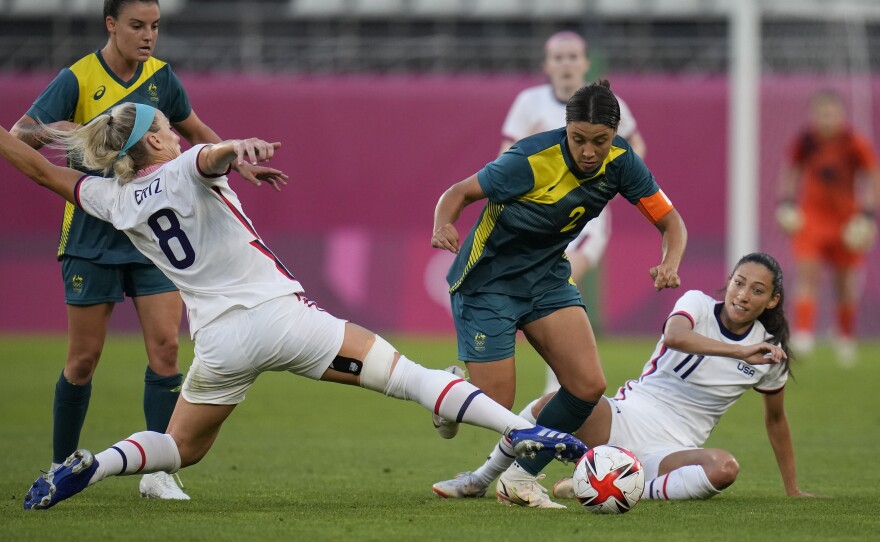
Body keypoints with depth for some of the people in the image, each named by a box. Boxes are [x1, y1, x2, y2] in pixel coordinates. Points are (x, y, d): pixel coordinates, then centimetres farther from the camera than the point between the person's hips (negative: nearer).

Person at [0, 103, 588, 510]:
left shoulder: (114, 199, 10)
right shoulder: (184, 170, -1)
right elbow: (211, 154, -27)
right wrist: (235, 147, -49)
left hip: (219, 342, 4)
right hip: (281, 315, -4)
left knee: (181, 448, 23)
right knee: (407, 375, -3)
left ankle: (89, 465, -5)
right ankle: (520, 429, -16)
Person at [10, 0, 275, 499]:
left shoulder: (161, 78, 3)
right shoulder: (77, 81, -10)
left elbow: (196, 132, 22)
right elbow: (16, 139, -14)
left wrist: (237, 162, 12)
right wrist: (49, 131, -34)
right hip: (92, 236, -3)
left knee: (165, 346, -9)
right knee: (85, 358, 2)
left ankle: (158, 472, -6)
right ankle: (62, 465, 20)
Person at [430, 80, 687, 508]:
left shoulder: (620, 162, -12)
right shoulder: (534, 159, -27)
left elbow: (670, 222, -6)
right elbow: (460, 192, -18)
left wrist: (670, 263, -27)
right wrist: (443, 226, -41)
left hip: (545, 275, 5)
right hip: (488, 280, -5)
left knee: (588, 386, -11)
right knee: (495, 408, -9)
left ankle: (523, 477, 7)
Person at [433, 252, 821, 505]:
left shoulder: (770, 352, 5)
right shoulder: (698, 304, -2)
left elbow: (776, 418, 21)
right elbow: (675, 335, -27)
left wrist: (792, 489, 23)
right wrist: (740, 352, -34)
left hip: (672, 451, 1)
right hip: (627, 418, -1)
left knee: (725, 469, -35)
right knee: (553, 405, -31)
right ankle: (482, 480, -7)